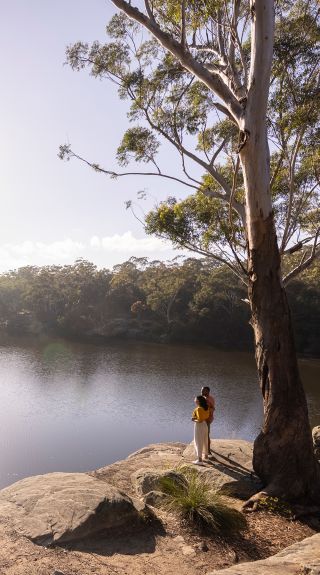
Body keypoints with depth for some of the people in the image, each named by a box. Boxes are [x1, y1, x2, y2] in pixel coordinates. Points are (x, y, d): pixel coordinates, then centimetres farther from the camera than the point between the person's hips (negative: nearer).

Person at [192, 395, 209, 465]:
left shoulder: (198, 409, -24)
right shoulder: (206, 408, 1)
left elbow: (200, 420, -28)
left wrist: (194, 420, -10)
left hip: (199, 426, -8)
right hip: (205, 425, 8)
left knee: (199, 443, -1)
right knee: (204, 441, 24)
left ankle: (199, 460, 1)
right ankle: (206, 455, 40)